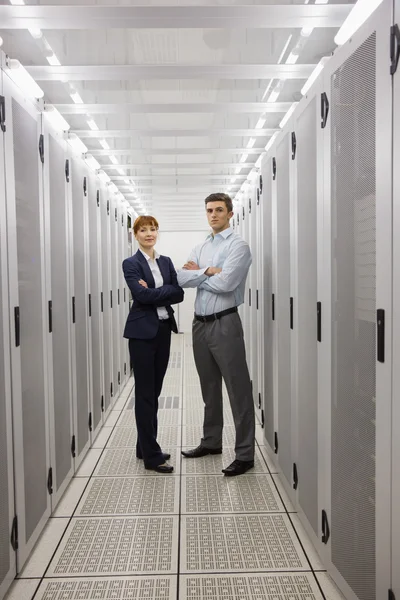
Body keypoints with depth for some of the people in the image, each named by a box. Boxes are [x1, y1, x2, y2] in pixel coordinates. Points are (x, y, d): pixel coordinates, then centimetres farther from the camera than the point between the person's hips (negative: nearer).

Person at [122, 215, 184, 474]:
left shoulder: (166, 261, 12)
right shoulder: (131, 264, -4)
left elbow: (179, 293, 1)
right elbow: (142, 294, -18)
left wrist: (153, 292, -11)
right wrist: (165, 291, -10)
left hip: (164, 330, 6)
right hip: (142, 331, -6)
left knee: (154, 391, 12)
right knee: (145, 393, -1)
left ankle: (145, 447, 25)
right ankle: (151, 455, 5)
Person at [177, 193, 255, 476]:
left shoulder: (238, 245, -7)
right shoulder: (200, 248, 14)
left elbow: (225, 283, -20)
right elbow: (181, 278, 0)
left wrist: (197, 274, -4)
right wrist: (208, 271, -13)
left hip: (225, 324, -7)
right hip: (200, 324, 8)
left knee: (238, 389, -2)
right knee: (209, 387, 17)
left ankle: (245, 453, 5)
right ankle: (211, 441, 31)